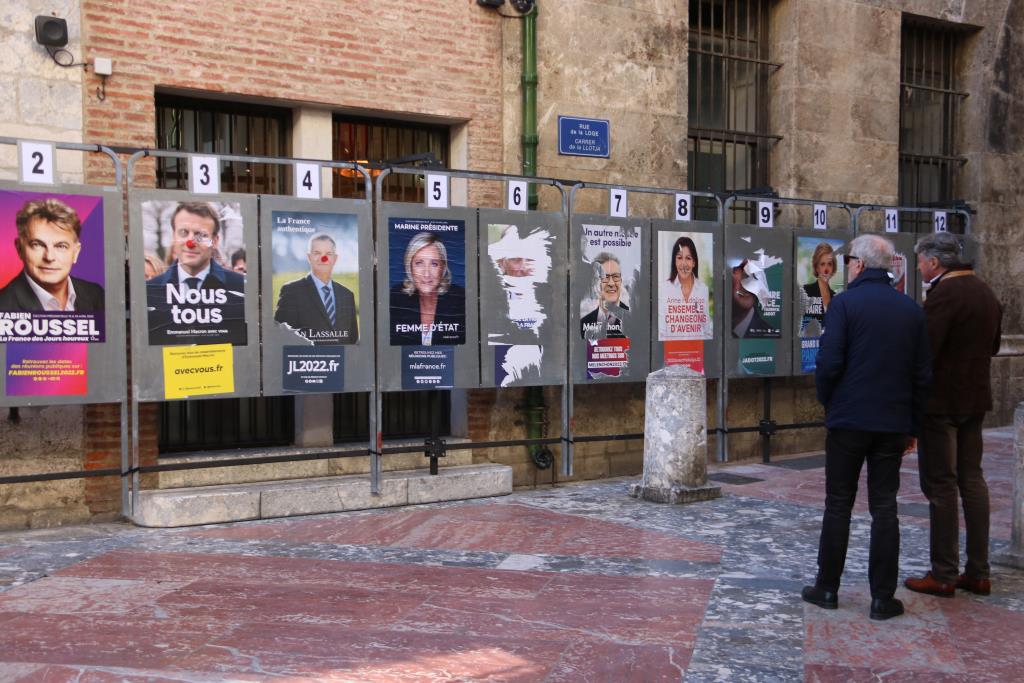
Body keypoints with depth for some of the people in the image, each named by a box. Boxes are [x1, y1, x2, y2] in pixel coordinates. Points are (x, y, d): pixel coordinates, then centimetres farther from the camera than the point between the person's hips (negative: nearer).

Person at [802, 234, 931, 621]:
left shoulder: (844, 303, -9)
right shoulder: (911, 310, 5)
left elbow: (829, 362, -15)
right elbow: (923, 374, 7)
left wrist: (826, 400, 4)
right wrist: (912, 425, 14)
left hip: (848, 419, -3)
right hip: (893, 422, 4)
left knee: (838, 505, 8)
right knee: (884, 508, 8)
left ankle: (827, 588, 16)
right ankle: (883, 597, 12)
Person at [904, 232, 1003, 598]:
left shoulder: (944, 294, -18)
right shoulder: (986, 292, 11)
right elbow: (993, 345, 22)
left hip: (941, 401, -9)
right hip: (975, 398, 9)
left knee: (940, 485, -2)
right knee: (972, 479, 13)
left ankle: (943, 575, 5)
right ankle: (978, 572, 18)